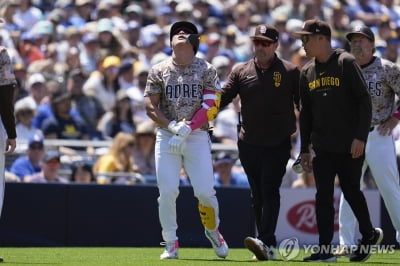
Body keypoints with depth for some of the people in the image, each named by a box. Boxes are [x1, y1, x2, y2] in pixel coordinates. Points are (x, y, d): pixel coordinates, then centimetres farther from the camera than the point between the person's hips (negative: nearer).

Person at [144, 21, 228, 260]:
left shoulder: (207, 70, 5)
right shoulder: (159, 71, 8)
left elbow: (211, 106, -3)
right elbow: (150, 107, 4)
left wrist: (188, 129, -15)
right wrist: (172, 126, -12)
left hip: (198, 136, -1)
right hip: (166, 135, 1)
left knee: (205, 191, -8)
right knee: (167, 191, -7)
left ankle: (213, 231, 20)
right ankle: (171, 244, 3)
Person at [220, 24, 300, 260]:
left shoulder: (290, 72, 1)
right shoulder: (241, 72, 7)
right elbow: (221, 99, 3)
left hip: (278, 144, -4)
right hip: (249, 144, 4)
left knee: (270, 192, -15)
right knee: (258, 195, 7)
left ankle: (265, 242, -25)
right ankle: (269, 247, 12)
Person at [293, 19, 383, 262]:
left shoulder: (346, 63, -8)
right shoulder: (307, 72, 11)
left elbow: (364, 101, -11)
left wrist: (360, 137, -17)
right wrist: (305, 148, 15)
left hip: (349, 146, -5)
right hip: (323, 148, 5)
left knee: (351, 192, 6)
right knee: (323, 196, -2)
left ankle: (369, 235, 29)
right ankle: (325, 250, -2)